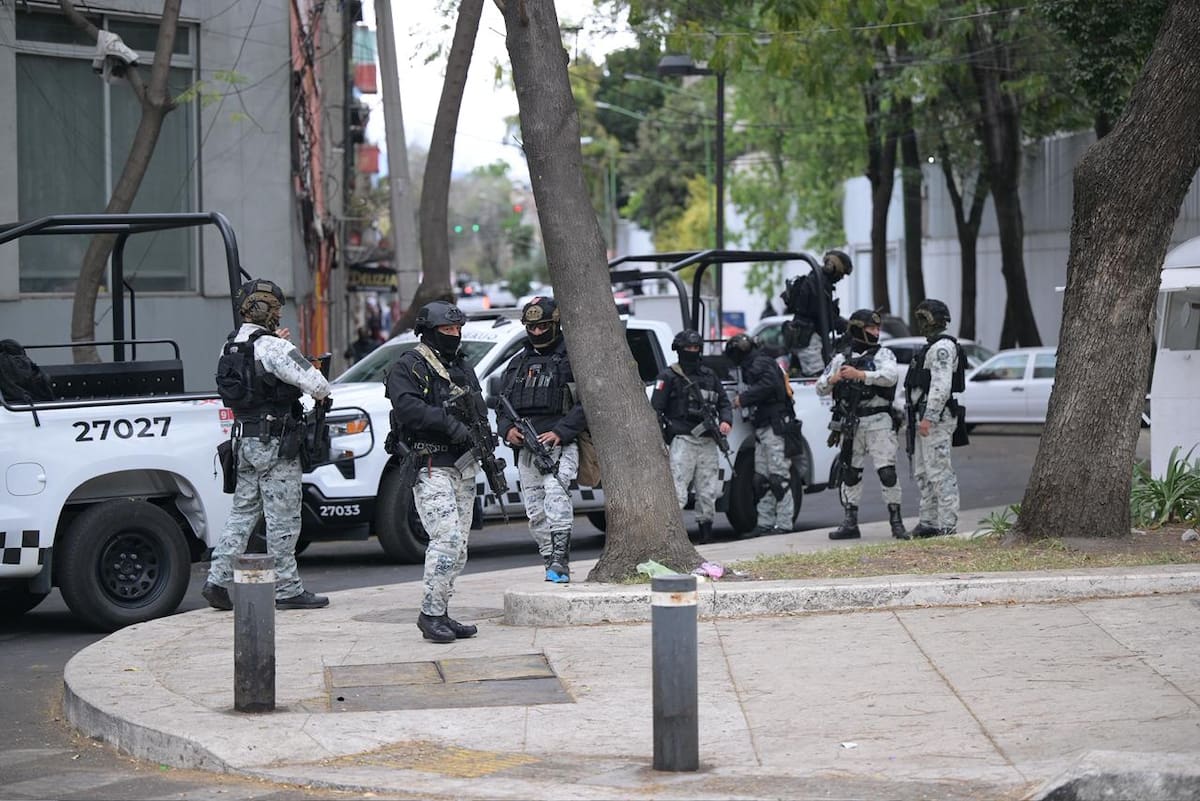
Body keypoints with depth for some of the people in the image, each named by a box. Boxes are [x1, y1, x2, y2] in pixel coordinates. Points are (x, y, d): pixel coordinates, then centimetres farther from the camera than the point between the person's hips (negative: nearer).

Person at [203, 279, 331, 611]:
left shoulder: (230, 347, 9)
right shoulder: (273, 348, -17)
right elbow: (315, 384, -20)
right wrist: (322, 395, 2)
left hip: (244, 440, 8)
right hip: (275, 444, -8)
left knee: (242, 512, 13)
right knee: (283, 519, -1)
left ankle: (218, 580, 7)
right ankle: (287, 590, 4)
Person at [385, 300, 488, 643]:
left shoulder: (463, 368, 20)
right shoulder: (407, 367, -5)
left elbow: (479, 412, 21)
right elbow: (407, 407, -20)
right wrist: (450, 423, -25)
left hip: (463, 468, 8)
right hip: (430, 467, -8)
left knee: (459, 546, 8)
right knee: (447, 538, -18)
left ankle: (441, 614, 14)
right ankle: (431, 613, -13)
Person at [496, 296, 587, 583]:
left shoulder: (572, 358, 1)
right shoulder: (518, 363, 20)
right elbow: (502, 404, 24)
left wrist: (561, 432, -18)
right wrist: (507, 429, 2)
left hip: (560, 444, -6)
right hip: (526, 449, 6)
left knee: (554, 490, -28)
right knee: (536, 513, 4)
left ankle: (559, 559, -31)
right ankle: (554, 565, 11)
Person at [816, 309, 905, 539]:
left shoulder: (883, 354, 3)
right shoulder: (841, 358, 12)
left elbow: (890, 375, -18)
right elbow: (820, 389, 12)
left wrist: (860, 375, -24)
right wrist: (833, 379, -9)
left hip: (878, 422, -3)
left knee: (887, 472, -8)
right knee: (849, 473, 7)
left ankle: (896, 520, -2)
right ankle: (850, 523, 13)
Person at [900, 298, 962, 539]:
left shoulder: (942, 347, -13)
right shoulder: (933, 347, 21)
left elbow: (941, 385, -23)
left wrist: (929, 417, -27)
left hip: (936, 419, -11)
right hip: (927, 418, 11)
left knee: (939, 472, -10)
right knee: (923, 473, 13)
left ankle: (947, 525, -10)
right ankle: (928, 523, 17)